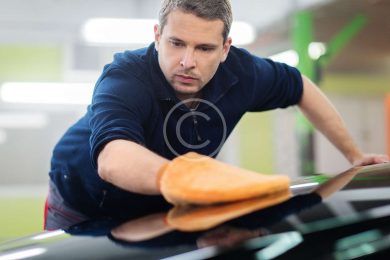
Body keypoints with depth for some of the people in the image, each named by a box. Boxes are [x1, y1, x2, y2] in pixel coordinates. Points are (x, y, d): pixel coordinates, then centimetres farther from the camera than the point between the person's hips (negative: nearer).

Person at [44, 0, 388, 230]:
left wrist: (355, 155, 4)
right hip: (83, 210, -4)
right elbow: (114, 160, -56)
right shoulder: (124, 78, -36)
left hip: (158, 209, 4)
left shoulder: (240, 71, -20)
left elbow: (301, 88, 1)